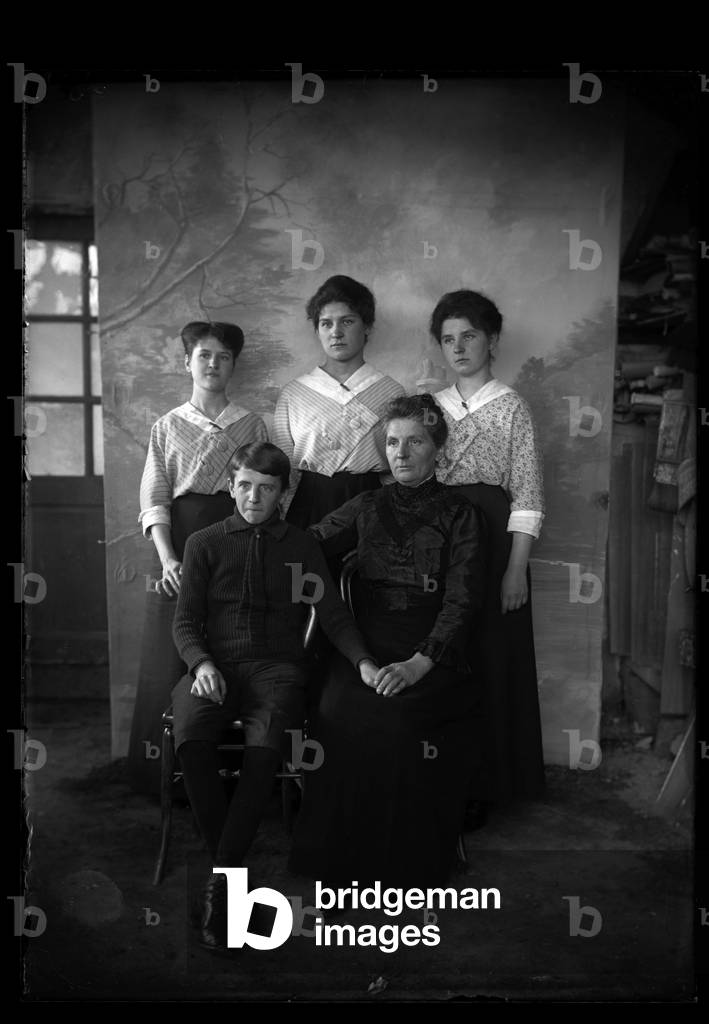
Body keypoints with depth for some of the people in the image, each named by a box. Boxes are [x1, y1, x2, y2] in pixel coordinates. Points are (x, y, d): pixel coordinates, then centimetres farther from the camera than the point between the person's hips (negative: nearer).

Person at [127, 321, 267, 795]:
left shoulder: (252, 424, 10)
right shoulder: (168, 426, 11)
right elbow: (154, 501, 3)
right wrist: (168, 559, -11)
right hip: (182, 539, 0)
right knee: (174, 660, 0)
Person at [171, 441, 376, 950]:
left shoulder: (302, 547, 15)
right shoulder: (204, 544, 14)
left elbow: (334, 613, 8)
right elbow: (186, 620, 9)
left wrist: (363, 661, -10)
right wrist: (201, 664, -11)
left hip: (276, 665, 0)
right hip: (216, 665, 1)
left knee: (265, 747, -32)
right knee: (191, 740, -31)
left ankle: (222, 877, -20)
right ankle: (230, 865, -14)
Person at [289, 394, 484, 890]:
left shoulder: (458, 513, 5)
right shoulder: (368, 506, 17)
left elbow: (463, 599, -5)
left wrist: (420, 662, -19)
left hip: (433, 649, -3)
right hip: (366, 643, 3)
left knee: (399, 715, -27)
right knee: (342, 714, -23)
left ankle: (411, 864, -7)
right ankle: (344, 858, -5)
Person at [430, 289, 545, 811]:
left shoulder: (511, 407, -2)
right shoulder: (434, 406, 11)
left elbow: (527, 496, -6)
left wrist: (516, 568, -13)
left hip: (491, 540, -4)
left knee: (490, 660, 2)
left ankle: (484, 784, 17)